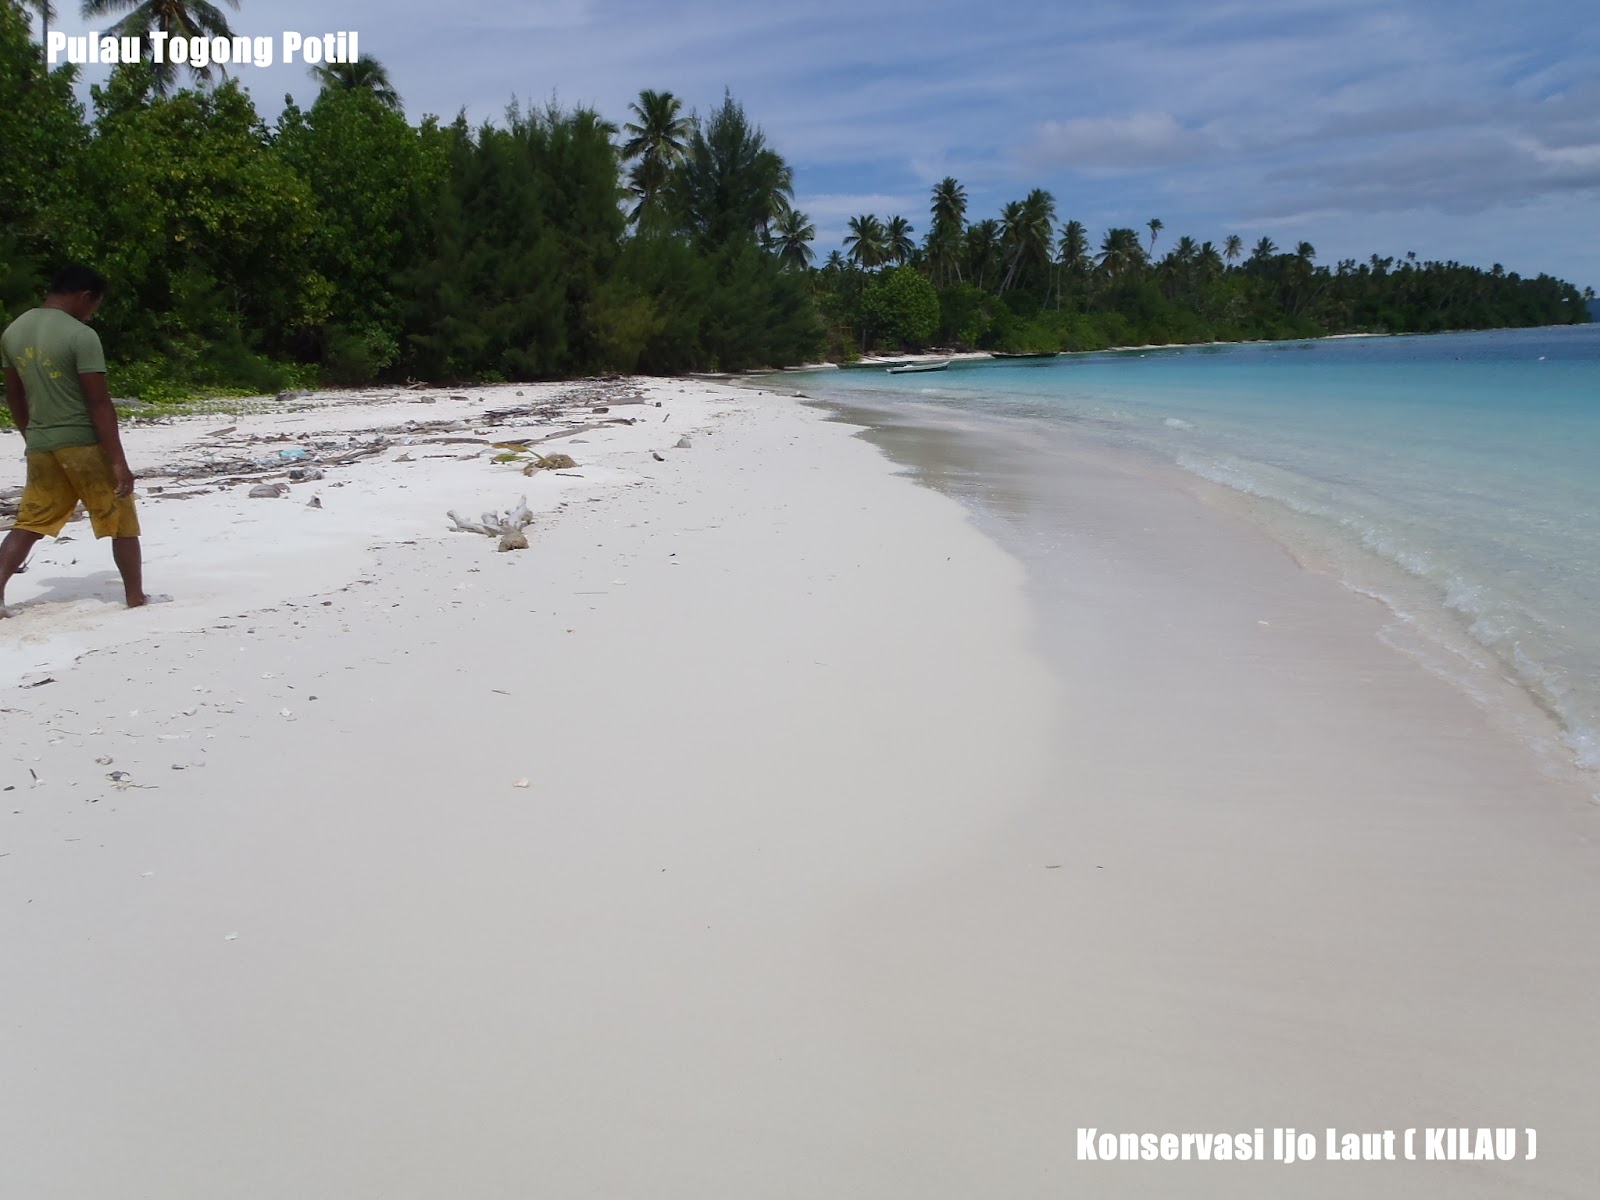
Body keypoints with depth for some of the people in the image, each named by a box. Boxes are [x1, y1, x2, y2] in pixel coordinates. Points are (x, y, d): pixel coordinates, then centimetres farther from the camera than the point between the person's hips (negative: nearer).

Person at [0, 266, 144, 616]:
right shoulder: (81, 336, -15)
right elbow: (99, 403, -18)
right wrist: (119, 461, -17)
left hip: (40, 446, 6)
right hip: (84, 443, -6)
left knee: (29, 523, 12)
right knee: (122, 523, 6)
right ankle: (136, 598, 11)